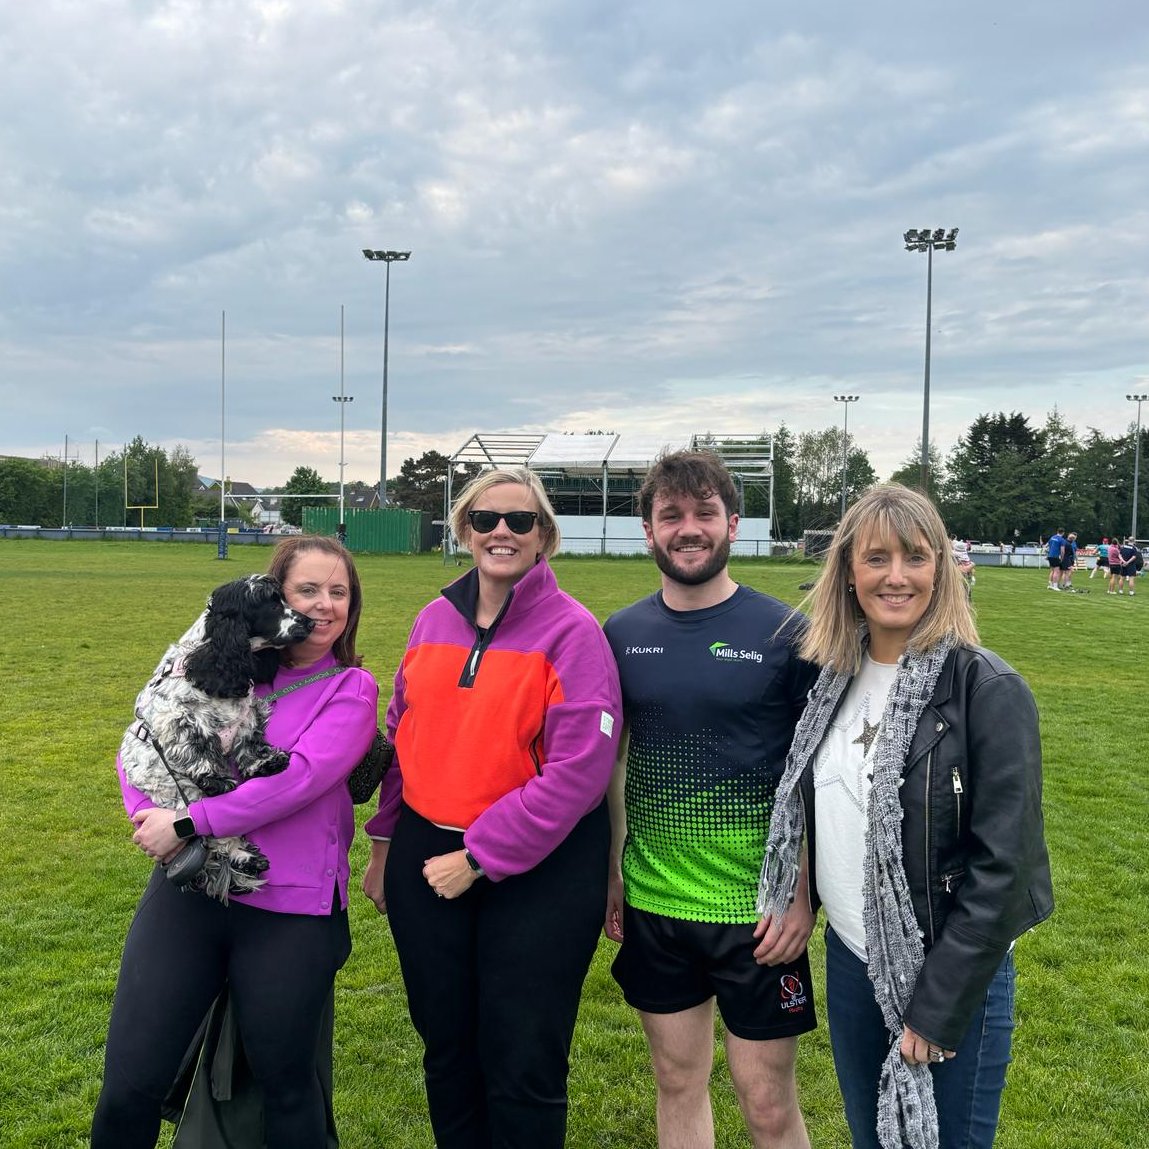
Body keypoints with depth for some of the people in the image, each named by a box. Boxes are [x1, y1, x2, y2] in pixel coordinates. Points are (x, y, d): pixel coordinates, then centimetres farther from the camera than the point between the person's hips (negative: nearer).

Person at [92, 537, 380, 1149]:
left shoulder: (351, 690, -2)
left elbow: (298, 777, -17)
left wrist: (188, 822, -18)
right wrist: (151, 814, -12)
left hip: (288, 908, -2)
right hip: (186, 888, 3)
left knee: (285, 1082, 13)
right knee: (128, 1087, 4)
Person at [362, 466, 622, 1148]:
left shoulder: (572, 631, -11)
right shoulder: (435, 620, 6)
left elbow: (577, 770, -18)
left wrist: (479, 858, -17)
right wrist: (385, 844, 14)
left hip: (538, 870, -5)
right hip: (426, 857, 5)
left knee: (523, 1067, 6)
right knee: (445, 1045, 19)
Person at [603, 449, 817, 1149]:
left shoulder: (784, 632, -9)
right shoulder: (623, 634, 1)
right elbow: (606, 762, 10)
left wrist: (804, 894, -11)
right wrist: (610, 877, 8)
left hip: (756, 910, -3)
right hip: (653, 904, 4)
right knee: (678, 1082, 18)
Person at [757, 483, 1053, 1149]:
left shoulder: (988, 689, -16)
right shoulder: (837, 677, 2)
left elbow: (1004, 864, -18)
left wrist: (939, 1007, -17)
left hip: (951, 977, -5)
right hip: (849, 959, 6)